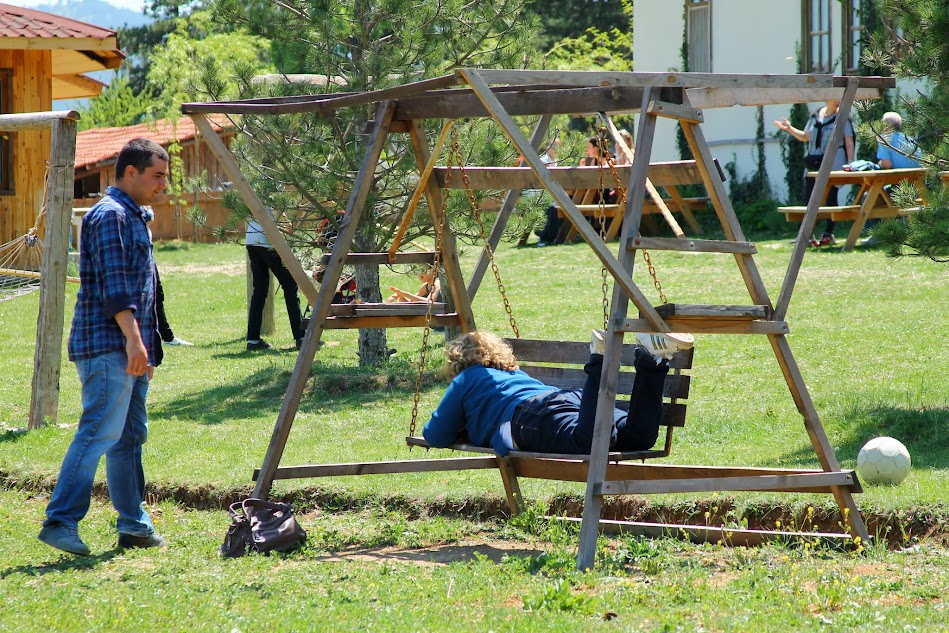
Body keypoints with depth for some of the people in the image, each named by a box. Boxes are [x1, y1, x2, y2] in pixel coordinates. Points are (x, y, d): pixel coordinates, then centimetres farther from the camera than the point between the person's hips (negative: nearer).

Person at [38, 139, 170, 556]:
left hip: (129, 350, 10)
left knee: (130, 435, 11)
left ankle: (134, 526, 14)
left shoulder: (132, 217, 23)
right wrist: (133, 338, -26)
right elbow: (113, 286, -19)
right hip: (107, 344, -10)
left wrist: (146, 347, 26)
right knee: (100, 431, -16)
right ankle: (60, 521, -19)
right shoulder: (110, 215, -10)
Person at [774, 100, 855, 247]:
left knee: (830, 197, -1)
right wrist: (789, 129, 11)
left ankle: (828, 234, 5)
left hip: (833, 164, -5)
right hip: (814, 165, 5)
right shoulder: (815, 117, 12)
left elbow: (849, 143, -4)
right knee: (809, 198, 0)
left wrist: (850, 163, -13)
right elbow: (805, 137, 23)